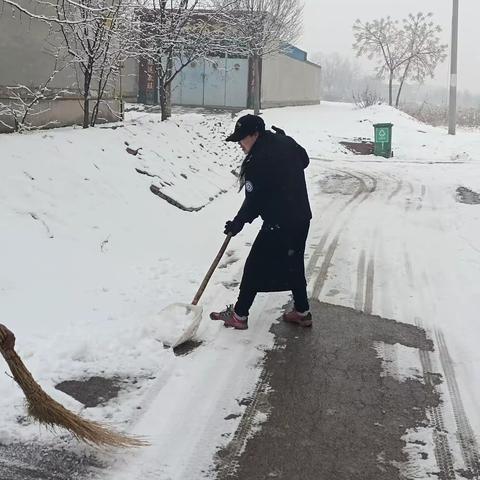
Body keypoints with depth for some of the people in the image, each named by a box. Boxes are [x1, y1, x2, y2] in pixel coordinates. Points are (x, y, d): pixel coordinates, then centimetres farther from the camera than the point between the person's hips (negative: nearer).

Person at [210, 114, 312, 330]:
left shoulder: (256, 162, -20)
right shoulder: (285, 142, 3)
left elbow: (254, 202, -15)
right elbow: (304, 160, 22)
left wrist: (238, 223, -1)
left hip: (278, 224, -8)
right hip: (302, 217, 8)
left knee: (255, 267, 4)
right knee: (294, 265, 20)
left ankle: (239, 315, 13)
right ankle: (302, 312, 28)